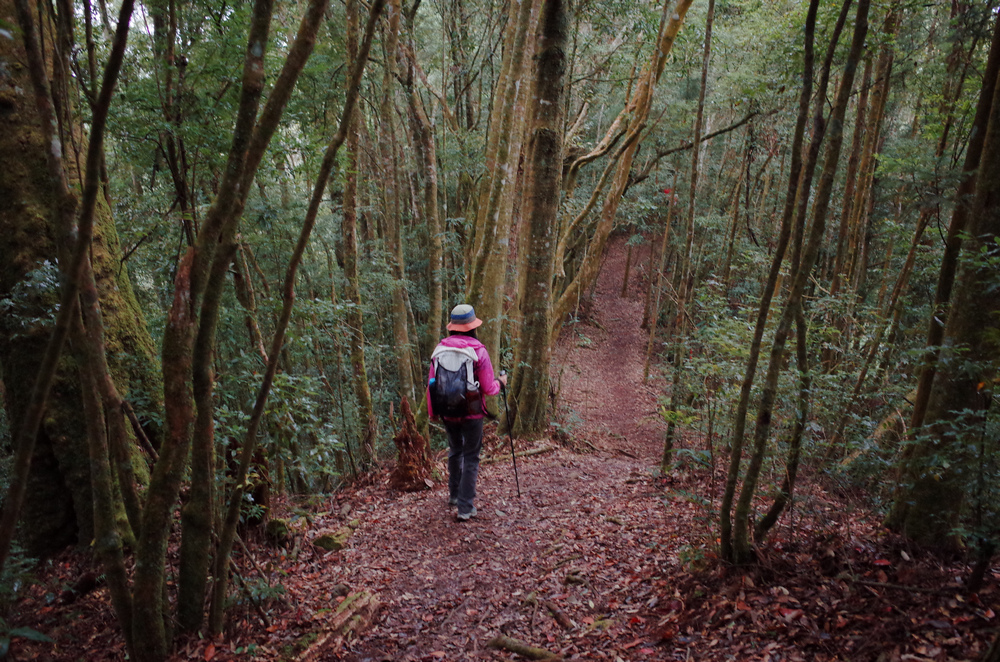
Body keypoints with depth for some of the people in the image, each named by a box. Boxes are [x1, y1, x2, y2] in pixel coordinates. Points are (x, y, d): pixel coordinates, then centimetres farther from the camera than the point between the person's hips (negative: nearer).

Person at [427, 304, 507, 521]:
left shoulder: (441, 347, -4)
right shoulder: (478, 350, -15)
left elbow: (432, 382, 1)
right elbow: (488, 389, -13)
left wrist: (432, 411, 14)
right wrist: (500, 382, 9)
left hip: (447, 412, 4)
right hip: (471, 413, -4)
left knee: (455, 451, 25)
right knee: (471, 458, 8)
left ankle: (454, 494, 39)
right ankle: (465, 507, 8)